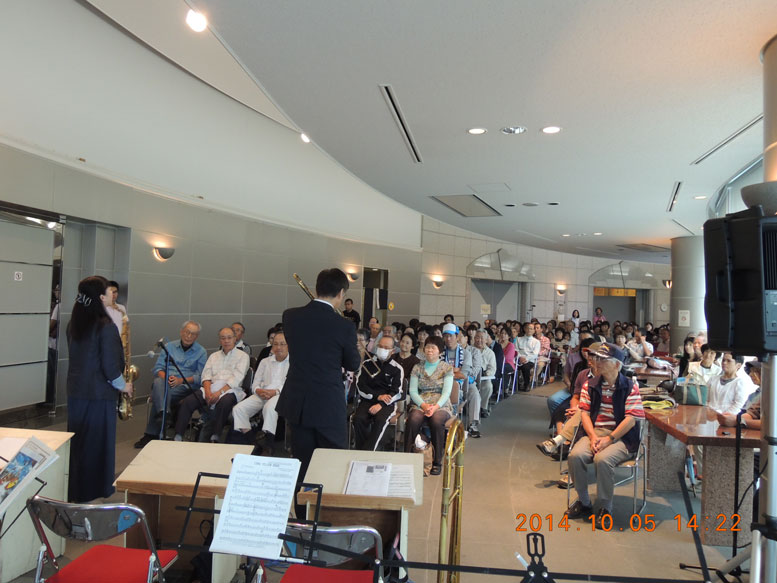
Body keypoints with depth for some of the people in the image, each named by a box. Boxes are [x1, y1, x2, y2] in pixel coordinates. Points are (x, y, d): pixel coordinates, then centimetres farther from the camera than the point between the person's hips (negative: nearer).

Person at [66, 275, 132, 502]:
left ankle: (74, 488, 31)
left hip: (75, 390, 7)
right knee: (98, 441, 6)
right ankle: (96, 490, 19)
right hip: (99, 393, -7)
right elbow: (110, 365, -19)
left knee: (76, 439, 17)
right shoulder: (106, 327, -19)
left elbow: (76, 355, 13)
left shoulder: (74, 324, 4)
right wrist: (123, 385, -2)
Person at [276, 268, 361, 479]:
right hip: (328, 406, -4)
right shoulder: (344, 326, -16)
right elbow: (353, 364, -2)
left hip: (296, 402, 4)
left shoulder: (290, 316, -5)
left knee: (303, 465, 15)